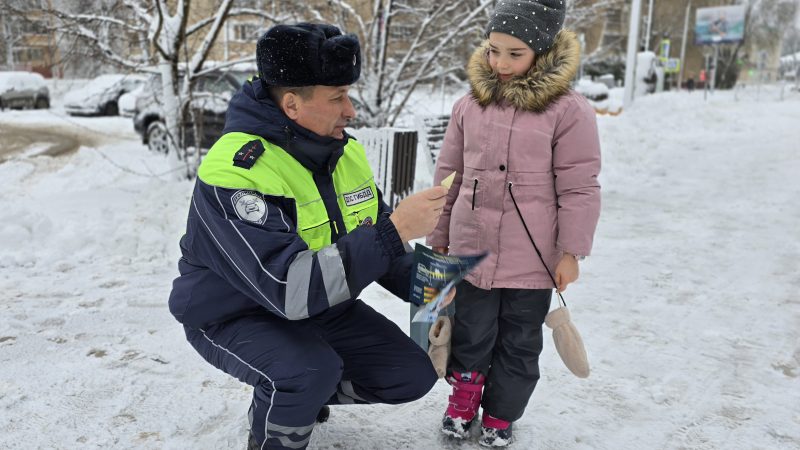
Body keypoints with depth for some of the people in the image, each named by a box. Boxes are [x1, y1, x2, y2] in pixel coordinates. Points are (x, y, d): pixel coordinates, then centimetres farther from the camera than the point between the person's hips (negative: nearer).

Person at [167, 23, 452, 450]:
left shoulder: (345, 150, -5)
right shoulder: (235, 170, -29)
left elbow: (372, 247, 5)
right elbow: (289, 288, -38)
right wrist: (395, 230, -39)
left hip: (319, 304, 7)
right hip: (234, 316, -6)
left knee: (412, 375, 0)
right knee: (312, 370, -35)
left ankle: (302, 393, 23)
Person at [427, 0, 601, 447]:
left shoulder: (568, 110, -10)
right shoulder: (470, 105, 2)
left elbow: (579, 189, -8)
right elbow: (448, 177, 8)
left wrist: (571, 251, -8)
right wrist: (438, 238, 11)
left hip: (532, 258, -2)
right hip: (472, 250, 3)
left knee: (519, 342, 13)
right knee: (471, 333, 15)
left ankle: (500, 413, 34)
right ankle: (464, 395, 38)